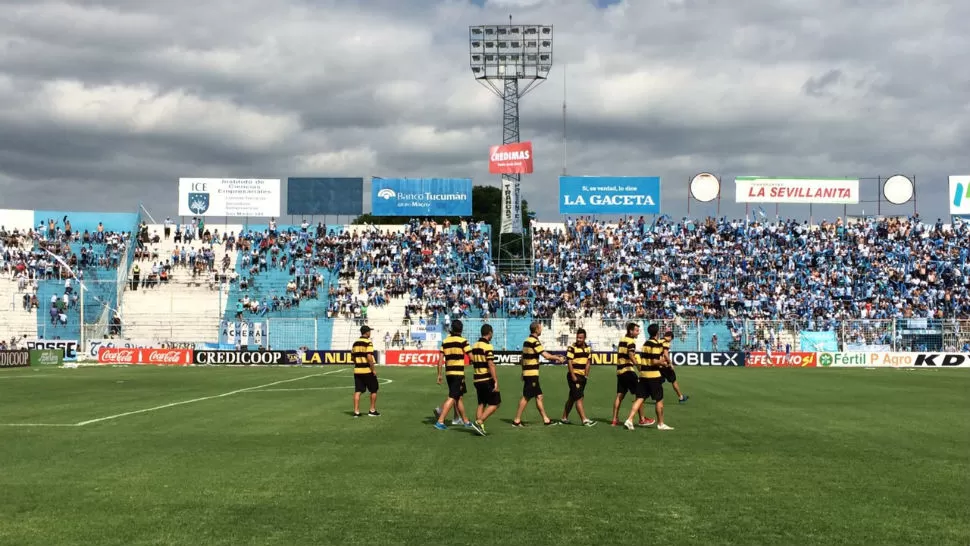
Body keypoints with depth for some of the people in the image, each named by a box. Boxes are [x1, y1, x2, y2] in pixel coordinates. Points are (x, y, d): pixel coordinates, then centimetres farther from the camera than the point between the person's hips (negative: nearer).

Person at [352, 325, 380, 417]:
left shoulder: (355, 343, 10)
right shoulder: (368, 343, -12)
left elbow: (353, 356, 13)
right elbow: (369, 357, -19)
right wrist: (373, 369, -14)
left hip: (357, 370, 6)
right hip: (367, 370, -6)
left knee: (357, 391, 5)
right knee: (374, 390, 9)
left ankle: (356, 411, 2)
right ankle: (372, 410, 12)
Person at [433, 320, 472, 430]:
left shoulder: (445, 341, 6)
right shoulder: (462, 341, -7)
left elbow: (440, 360, 4)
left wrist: (439, 374, 8)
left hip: (449, 372, 6)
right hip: (458, 373, -6)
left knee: (459, 397, 17)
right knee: (452, 398, -6)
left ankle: (465, 421, 25)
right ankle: (440, 421, -13)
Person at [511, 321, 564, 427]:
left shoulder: (527, 341, 13)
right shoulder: (534, 342, -16)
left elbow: (523, 357, 19)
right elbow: (546, 356, -20)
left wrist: (523, 371, 23)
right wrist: (558, 358, -7)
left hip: (527, 373, 9)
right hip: (532, 374, -9)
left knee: (539, 396, 11)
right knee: (526, 397, -4)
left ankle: (546, 419, 14)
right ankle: (517, 420, 0)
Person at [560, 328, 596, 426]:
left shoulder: (587, 348, 11)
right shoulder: (572, 348, -9)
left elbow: (587, 363, 15)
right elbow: (569, 362, -13)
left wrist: (586, 375, 5)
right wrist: (573, 376, -18)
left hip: (582, 376, 7)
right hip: (574, 376, -7)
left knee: (572, 398, 12)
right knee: (579, 398, -10)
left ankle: (564, 418, 20)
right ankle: (585, 420, -13)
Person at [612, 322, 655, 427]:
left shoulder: (621, 340, 15)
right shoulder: (631, 341, -11)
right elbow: (631, 356, -23)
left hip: (620, 370, 8)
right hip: (628, 370, -8)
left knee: (619, 395, 9)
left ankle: (615, 419, 8)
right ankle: (642, 419, 1)